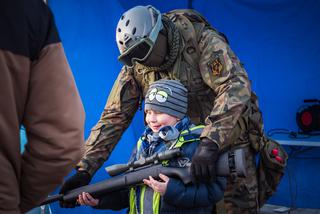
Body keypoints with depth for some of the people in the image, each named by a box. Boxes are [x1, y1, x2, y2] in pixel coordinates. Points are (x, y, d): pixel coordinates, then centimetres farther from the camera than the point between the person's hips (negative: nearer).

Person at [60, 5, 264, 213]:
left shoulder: (204, 42, -19)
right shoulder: (135, 66, -5)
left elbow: (236, 87, -32)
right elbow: (113, 118, -5)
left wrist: (210, 143, -43)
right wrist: (84, 169, -14)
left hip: (229, 139, -4)